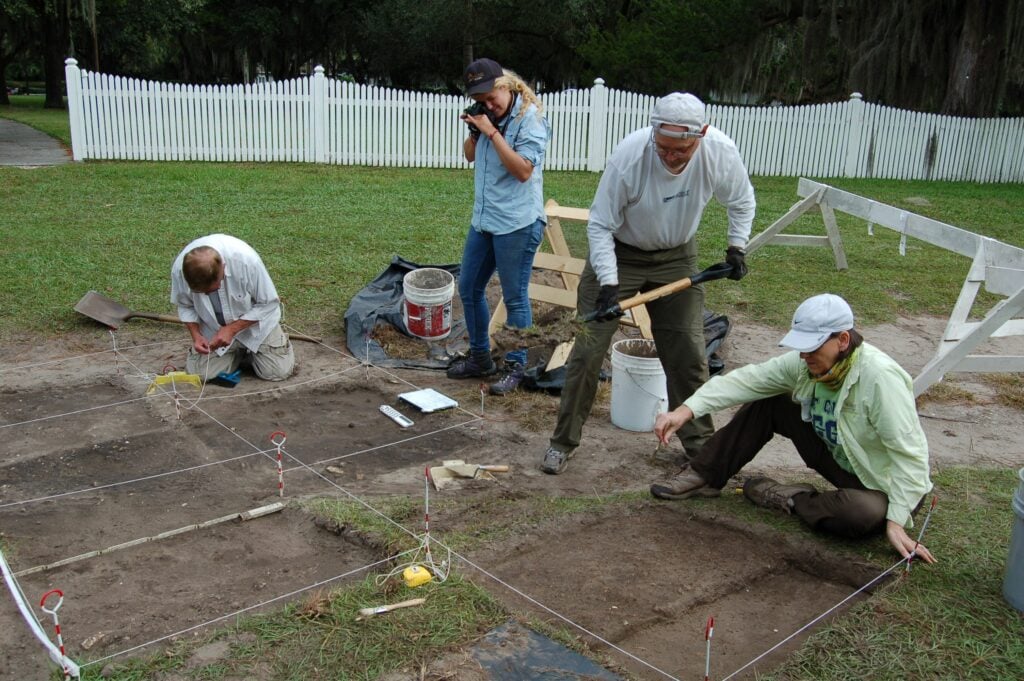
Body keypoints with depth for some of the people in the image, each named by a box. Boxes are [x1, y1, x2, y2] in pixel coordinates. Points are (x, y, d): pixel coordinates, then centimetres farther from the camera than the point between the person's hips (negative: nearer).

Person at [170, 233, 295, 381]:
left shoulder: (246, 260, -36)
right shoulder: (179, 268, -27)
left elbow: (268, 304, -21)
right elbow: (185, 306, -5)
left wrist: (232, 329, -25)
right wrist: (196, 335, -20)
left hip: (255, 321, -2)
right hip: (214, 327, 2)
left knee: (278, 371, -12)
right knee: (199, 373, -11)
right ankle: (239, 350, 18)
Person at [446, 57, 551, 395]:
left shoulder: (530, 118, -13)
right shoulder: (488, 114, 8)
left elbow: (523, 170, -21)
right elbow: (470, 156, 18)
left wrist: (491, 131, -20)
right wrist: (474, 131, -2)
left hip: (517, 223, -8)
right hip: (483, 218, 8)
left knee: (515, 297, 1)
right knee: (469, 289, 14)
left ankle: (515, 367, 15)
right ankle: (480, 357, 30)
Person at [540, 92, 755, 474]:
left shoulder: (721, 152, -20)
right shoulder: (629, 155, -30)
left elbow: (741, 201, 4)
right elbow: (600, 225, -20)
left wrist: (736, 246, -5)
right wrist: (608, 282, -28)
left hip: (677, 257, 3)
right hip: (618, 253, -2)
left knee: (688, 353, 4)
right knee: (588, 349, -5)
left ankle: (699, 442, 23)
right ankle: (564, 441, 11)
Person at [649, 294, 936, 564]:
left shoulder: (880, 377, -33)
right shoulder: (805, 362, -13)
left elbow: (909, 454, -30)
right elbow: (745, 380, -15)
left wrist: (896, 522, -33)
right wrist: (686, 410, -27)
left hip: (882, 484, -5)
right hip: (837, 459, 6)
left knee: (865, 515, -40)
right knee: (767, 403, -3)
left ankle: (791, 499, -9)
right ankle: (704, 476, 4)